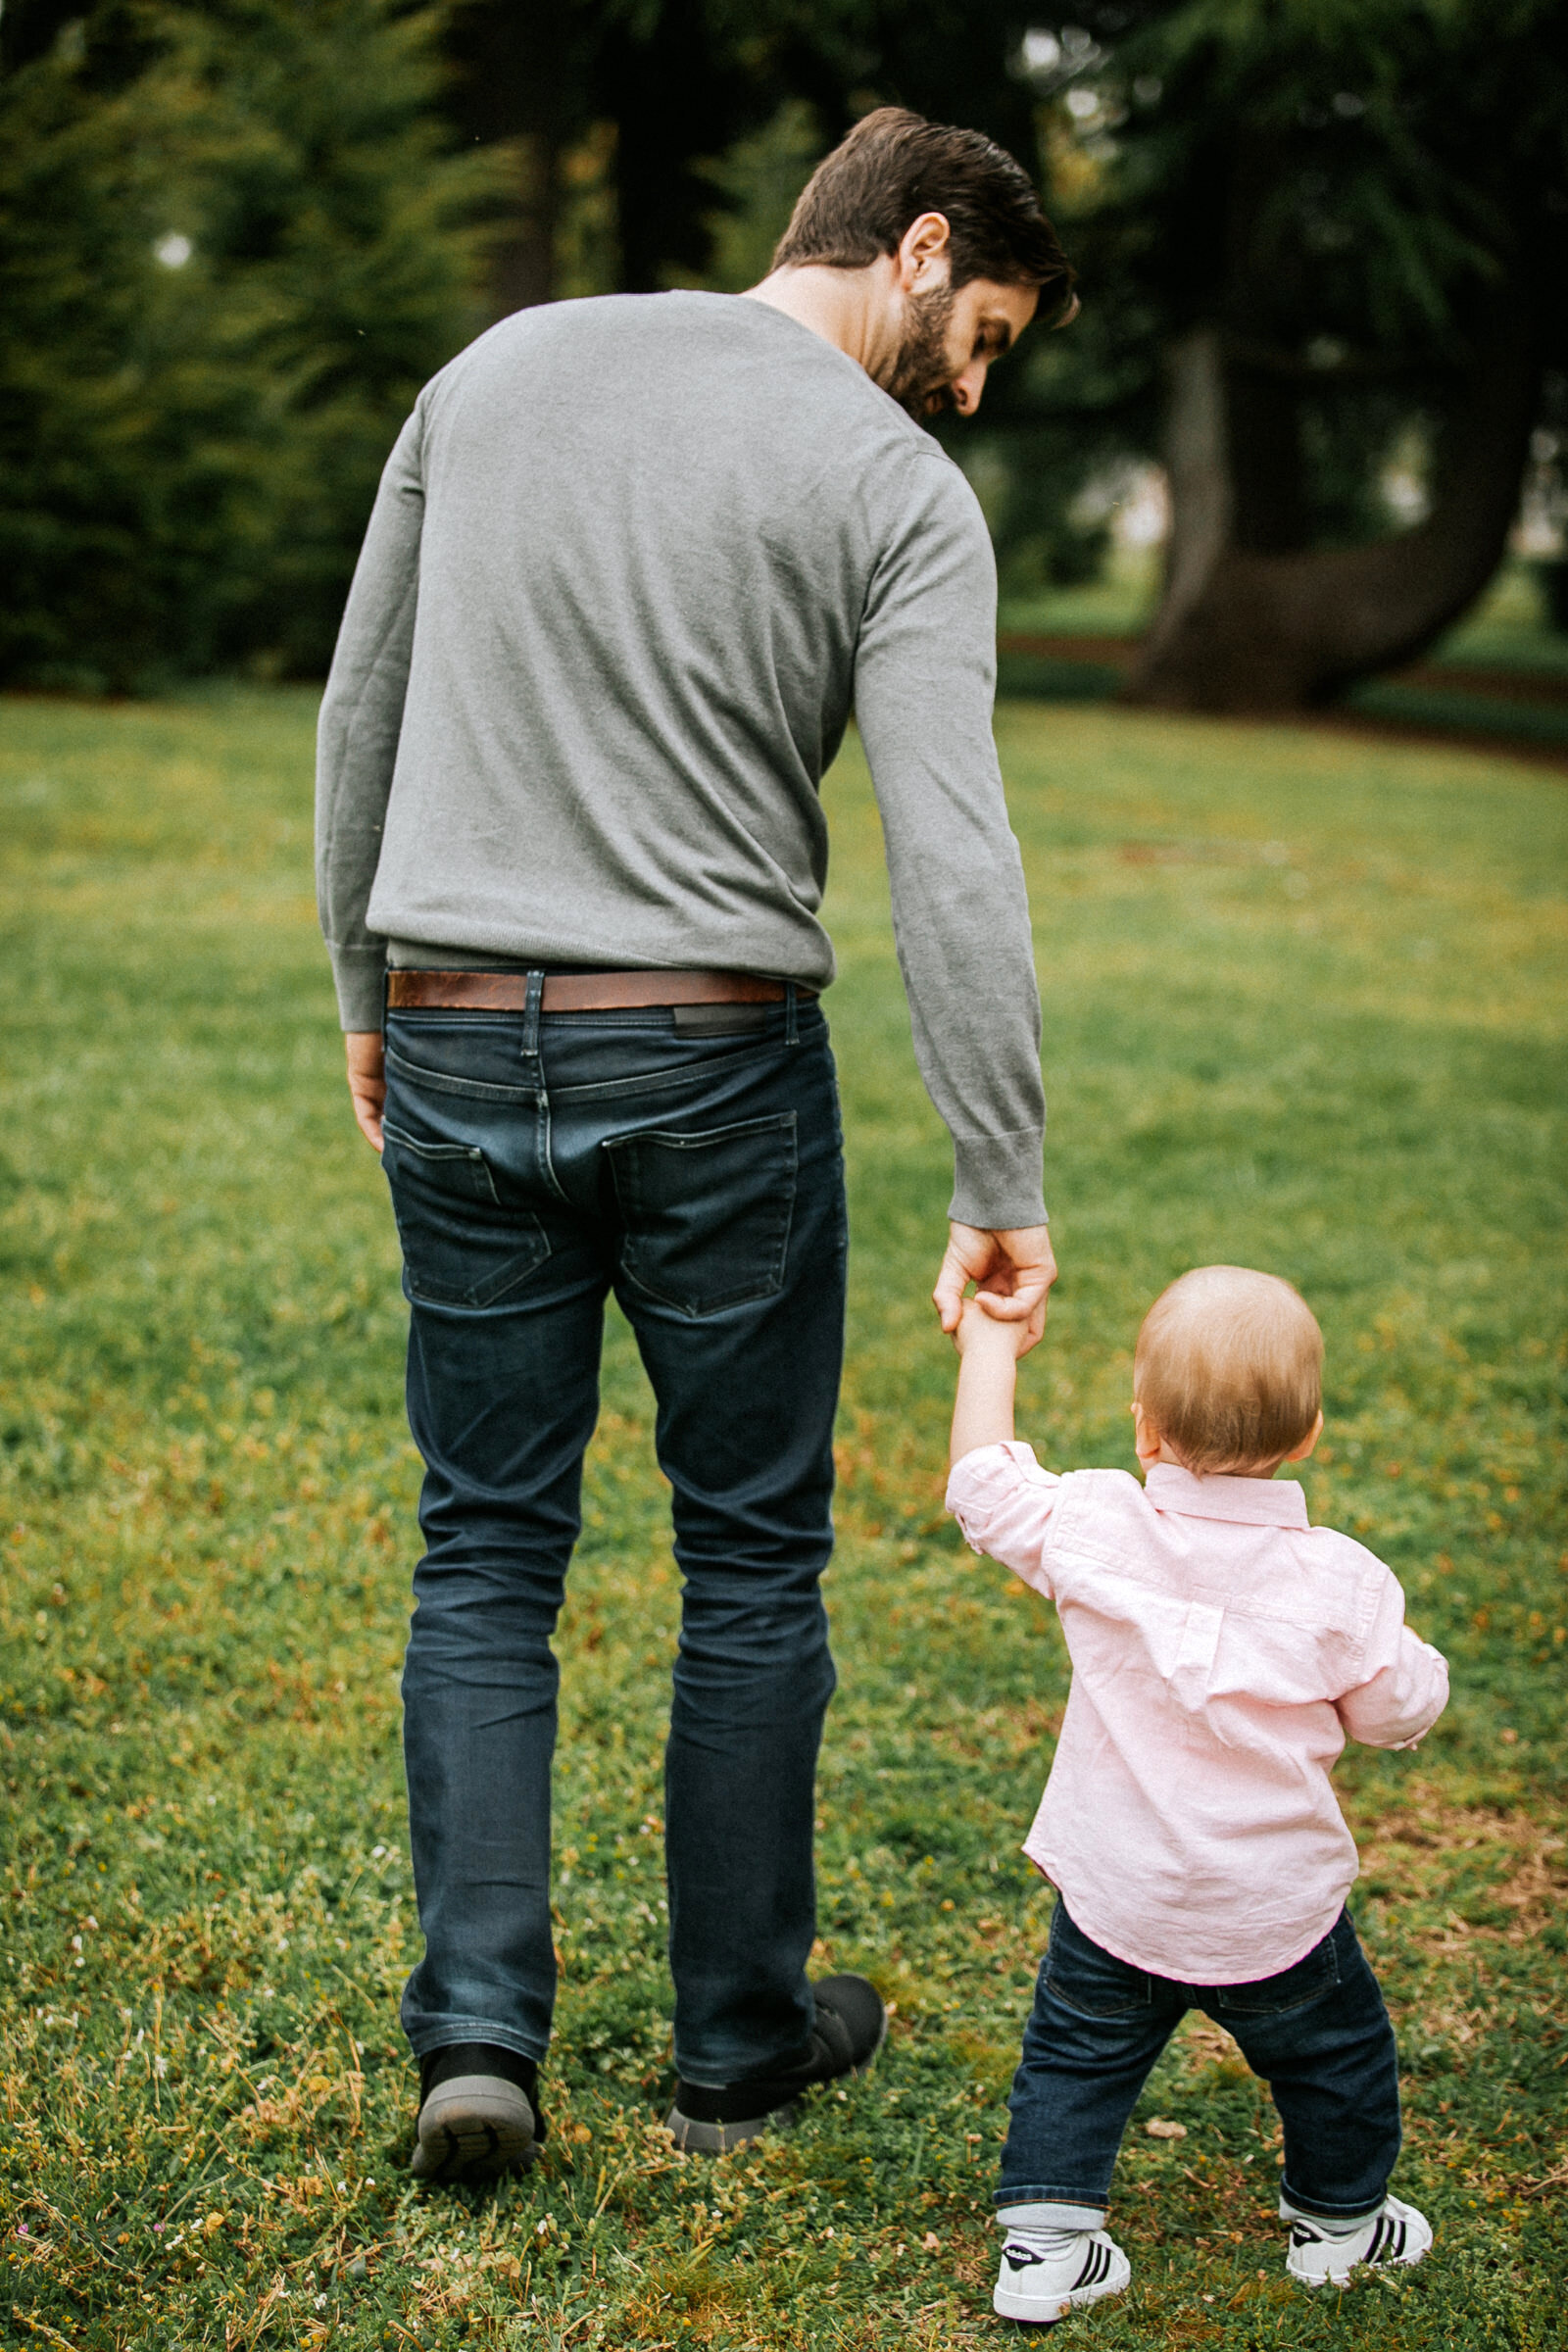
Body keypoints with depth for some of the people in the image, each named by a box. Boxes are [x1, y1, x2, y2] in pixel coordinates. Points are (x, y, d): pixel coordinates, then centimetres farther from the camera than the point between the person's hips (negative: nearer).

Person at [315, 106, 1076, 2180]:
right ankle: (742, 2043, 22)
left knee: (486, 1548, 14)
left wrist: (367, 999, 21)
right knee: (751, 1559, 12)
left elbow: (360, 718, 12)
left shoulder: (498, 368, 8)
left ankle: (478, 2028, 6)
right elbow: (954, 865, -15)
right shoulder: (899, 490, -7)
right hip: (715, 1069, -3)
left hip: (457, 1052, 4)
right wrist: (1002, 1192, -13)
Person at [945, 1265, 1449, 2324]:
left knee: (1076, 2058, 20)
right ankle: (1340, 2221, 40)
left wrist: (992, 1349, 10)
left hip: (1113, 1902, 1)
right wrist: (1412, 1651, 16)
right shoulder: (1339, 1582, -18)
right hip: (1275, 1912, -1)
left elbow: (985, 1484, 0)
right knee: (1337, 2055, 24)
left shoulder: (1094, 1530, -16)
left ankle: (1044, 2241, 18)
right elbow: (1400, 1710, -5)